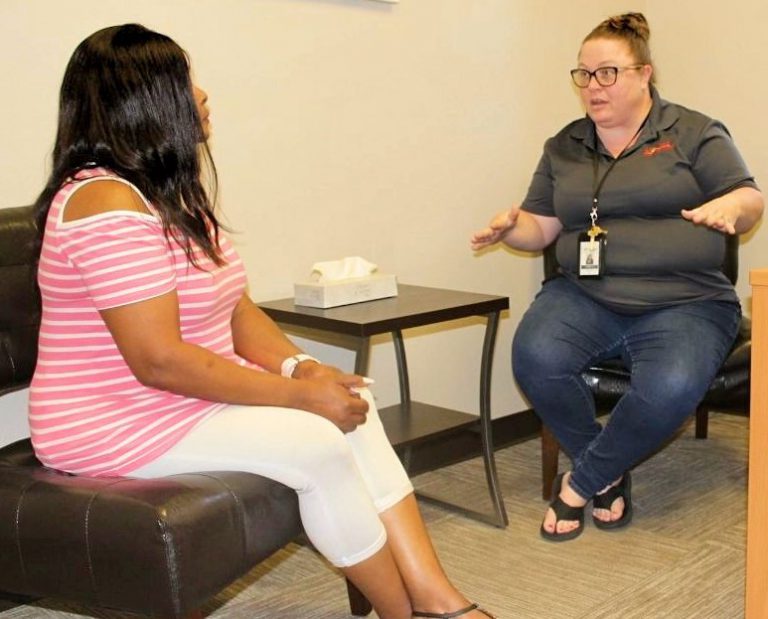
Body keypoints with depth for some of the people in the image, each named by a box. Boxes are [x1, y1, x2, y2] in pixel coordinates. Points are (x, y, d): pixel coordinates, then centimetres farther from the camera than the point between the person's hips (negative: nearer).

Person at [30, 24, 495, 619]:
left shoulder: (172, 191, 11)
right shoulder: (105, 202, -21)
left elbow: (235, 307, 9)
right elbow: (159, 360, -27)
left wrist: (300, 366, -10)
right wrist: (299, 393, -21)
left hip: (191, 394, 9)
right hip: (120, 425, -9)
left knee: (352, 409, -8)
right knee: (317, 442, -22)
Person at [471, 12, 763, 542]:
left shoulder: (694, 134, 8)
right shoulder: (564, 147, 17)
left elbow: (751, 200, 4)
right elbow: (540, 227, 16)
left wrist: (729, 207, -21)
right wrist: (510, 228, -8)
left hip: (684, 302, -2)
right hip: (584, 295, 3)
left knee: (671, 388, -33)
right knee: (536, 356, -29)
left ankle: (581, 482, -7)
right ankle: (609, 475, -5)